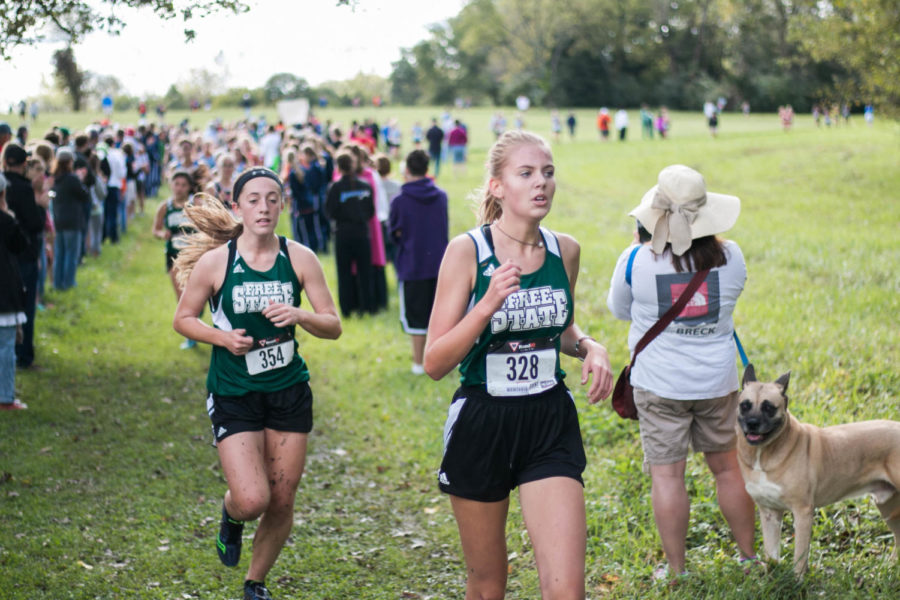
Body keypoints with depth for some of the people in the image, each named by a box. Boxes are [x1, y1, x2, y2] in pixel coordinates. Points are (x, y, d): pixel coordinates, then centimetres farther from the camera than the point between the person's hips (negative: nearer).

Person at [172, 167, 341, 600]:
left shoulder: (299, 258, -2)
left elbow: (333, 327, 0)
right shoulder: (215, 261, -6)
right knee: (252, 500, -15)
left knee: (282, 503, 7)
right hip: (233, 395, -2)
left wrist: (299, 316, -20)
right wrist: (222, 338, -13)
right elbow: (183, 318, 5)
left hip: (289, 392, 2)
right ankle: (230, 516, 23)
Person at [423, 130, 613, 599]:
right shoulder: (467, 250, -11)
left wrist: (589, 347, -1)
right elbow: (435, 363, -13)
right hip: (481, 424, -2)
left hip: (551, 424, 2)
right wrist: (487, 305, -27)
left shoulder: (565, 250, 2)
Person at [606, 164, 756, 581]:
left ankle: (676, 570, 12)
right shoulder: (730, 257, -7)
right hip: (717, 383, 3)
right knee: (727, 467, 17)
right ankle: (748, 555, 30)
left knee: (667, 474, 5)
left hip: (659, 387, -2)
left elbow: (619, 310, 5)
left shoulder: (636, 261, -13)